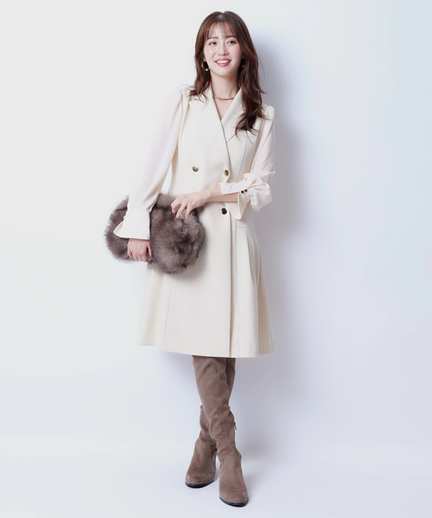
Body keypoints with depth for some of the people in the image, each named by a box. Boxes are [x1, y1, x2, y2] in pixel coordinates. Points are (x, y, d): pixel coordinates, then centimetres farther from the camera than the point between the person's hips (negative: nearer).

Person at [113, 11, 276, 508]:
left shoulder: (262, 116, 8)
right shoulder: (182, 102, 5)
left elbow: (261, 188, 4)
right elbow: (153, 167, 1)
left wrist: (211, 192, -10)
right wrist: (138, 227, -5)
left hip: (233, 237, 1)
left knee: (225, 343, 1)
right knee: (202, 341, -4)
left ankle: (206, 446, 20)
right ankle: (227, 455, 9)